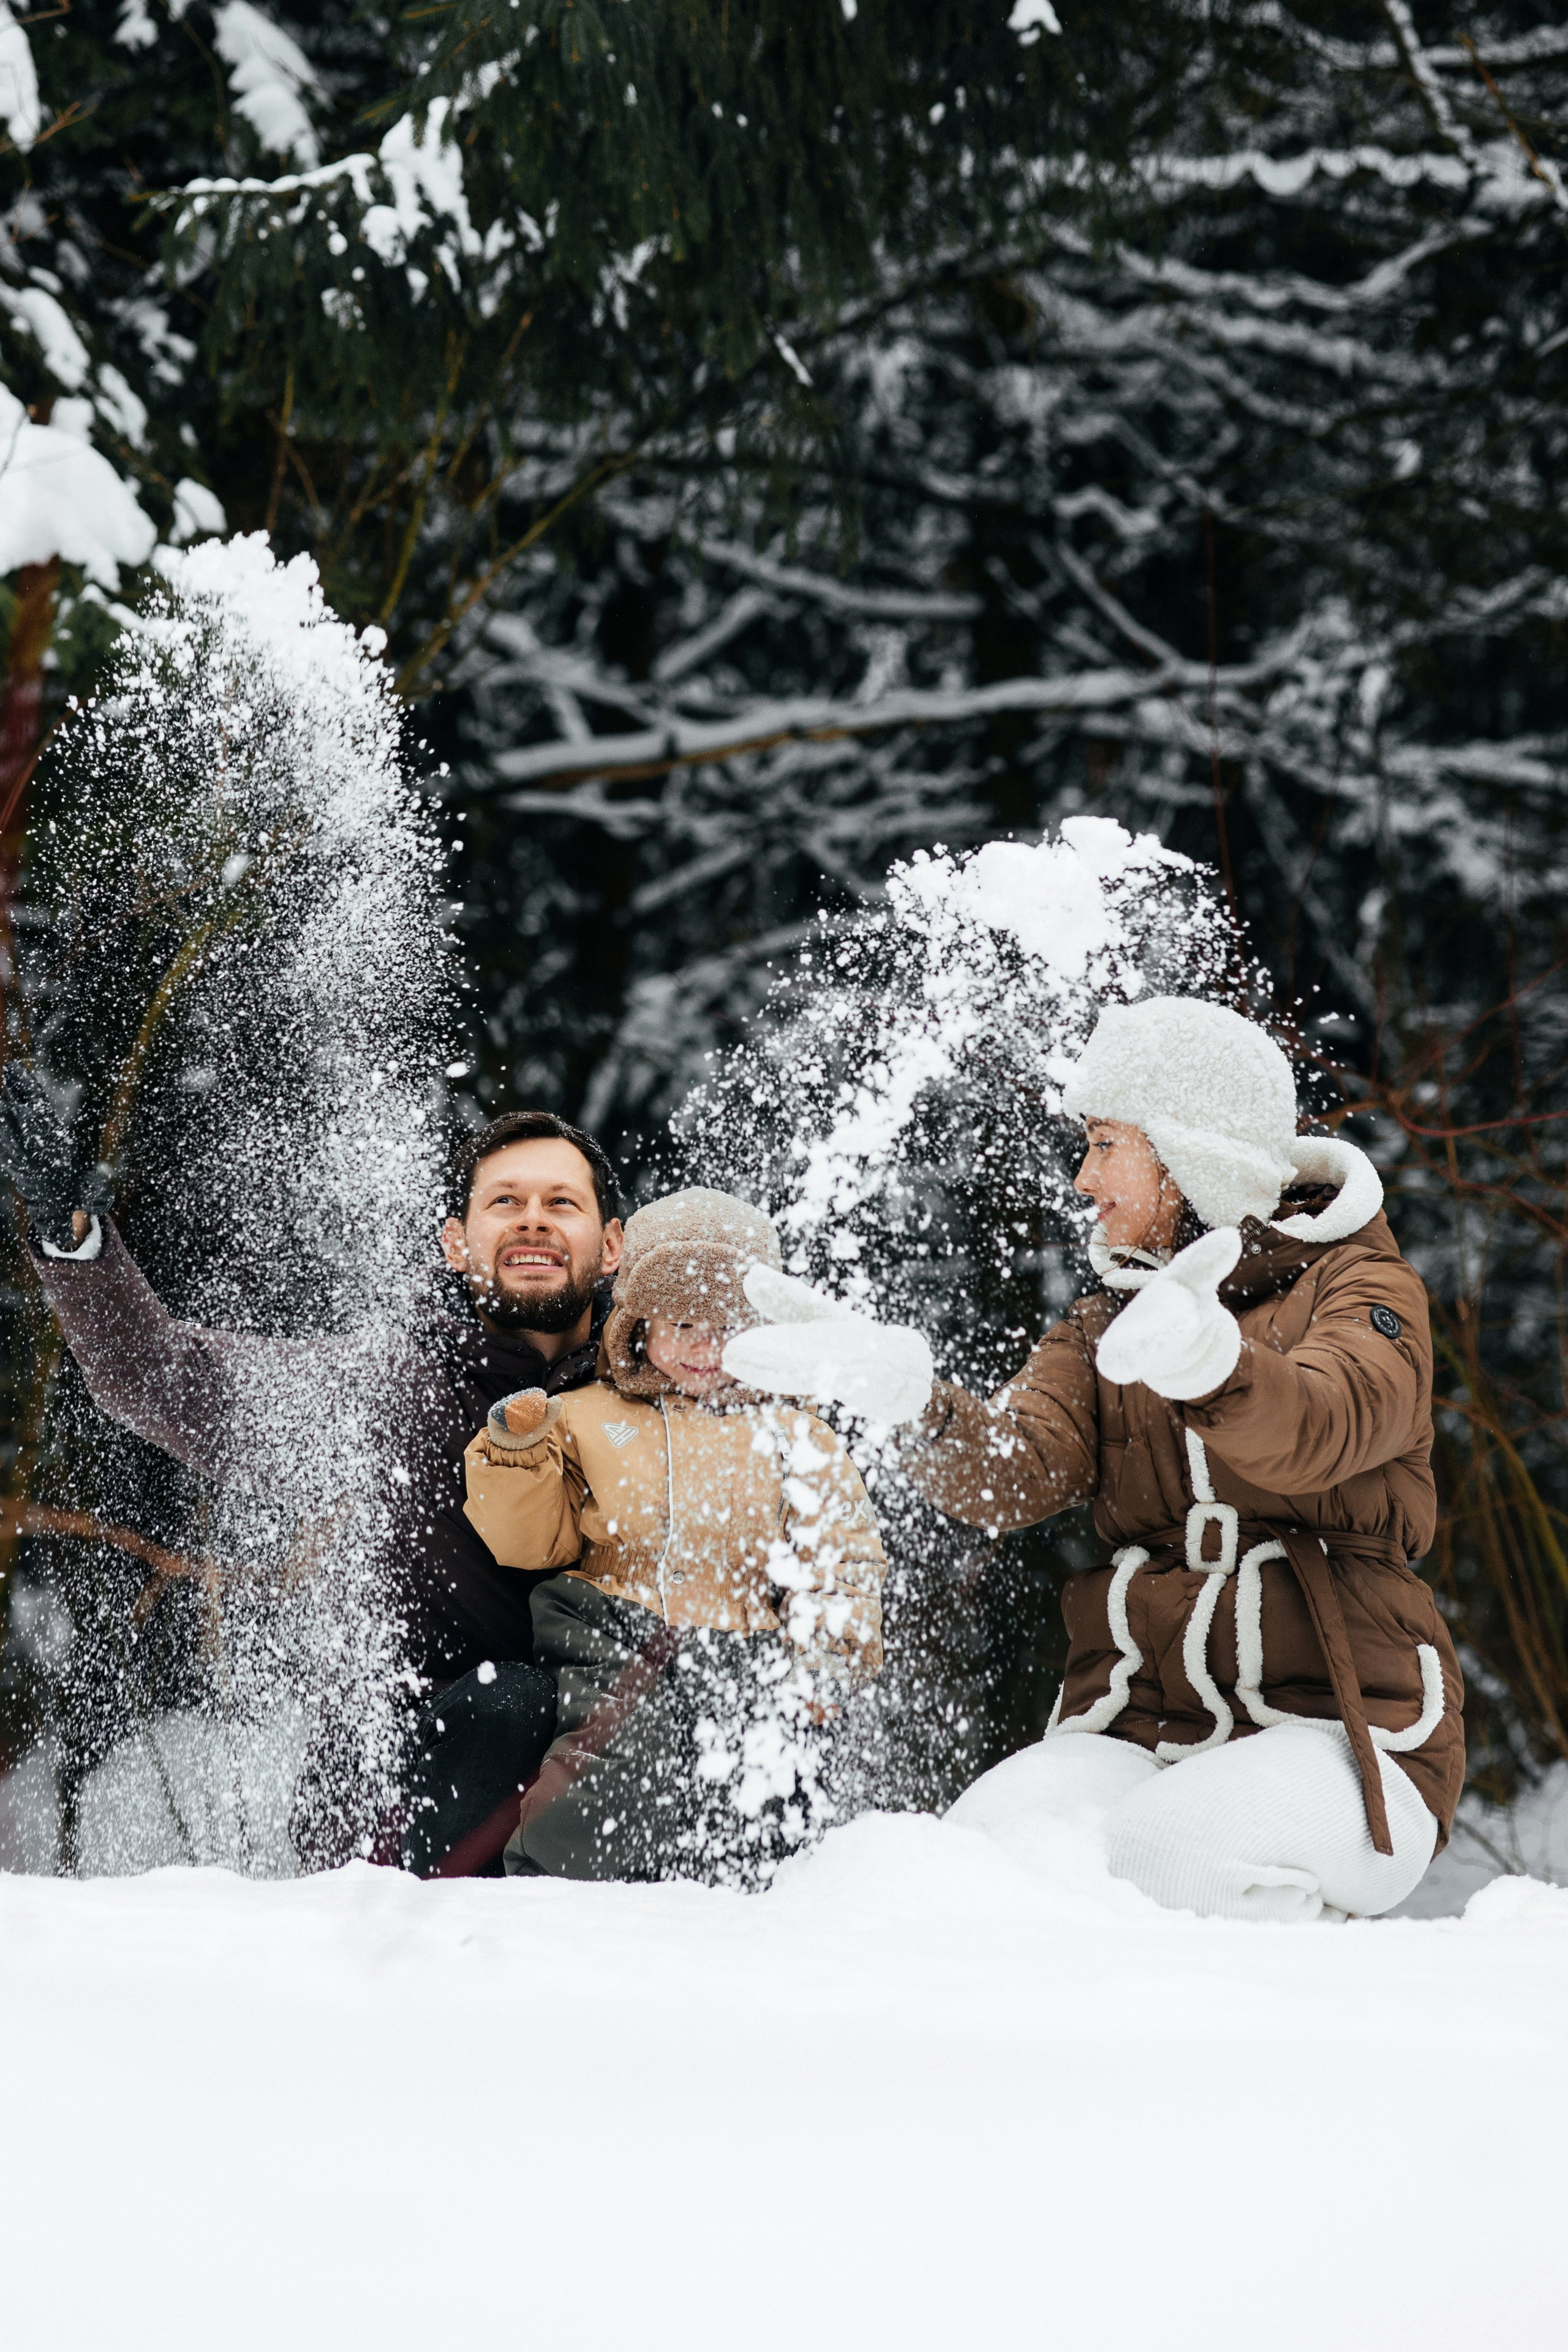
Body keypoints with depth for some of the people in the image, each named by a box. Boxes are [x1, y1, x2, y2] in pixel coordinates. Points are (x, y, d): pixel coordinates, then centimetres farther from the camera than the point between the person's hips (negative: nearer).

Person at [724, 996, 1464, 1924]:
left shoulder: (1360, 1288, 3)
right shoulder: (1103, 1330, 20)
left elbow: (1316, 1432, -22)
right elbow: (1013, 1472, -1)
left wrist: (1209, 1361, -45)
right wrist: (898, 1390, -23)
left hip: (1337, 1724, -4)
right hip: (1141, 1723, 4)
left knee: (1174, 1855, -34)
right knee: (995, 1837, -28)